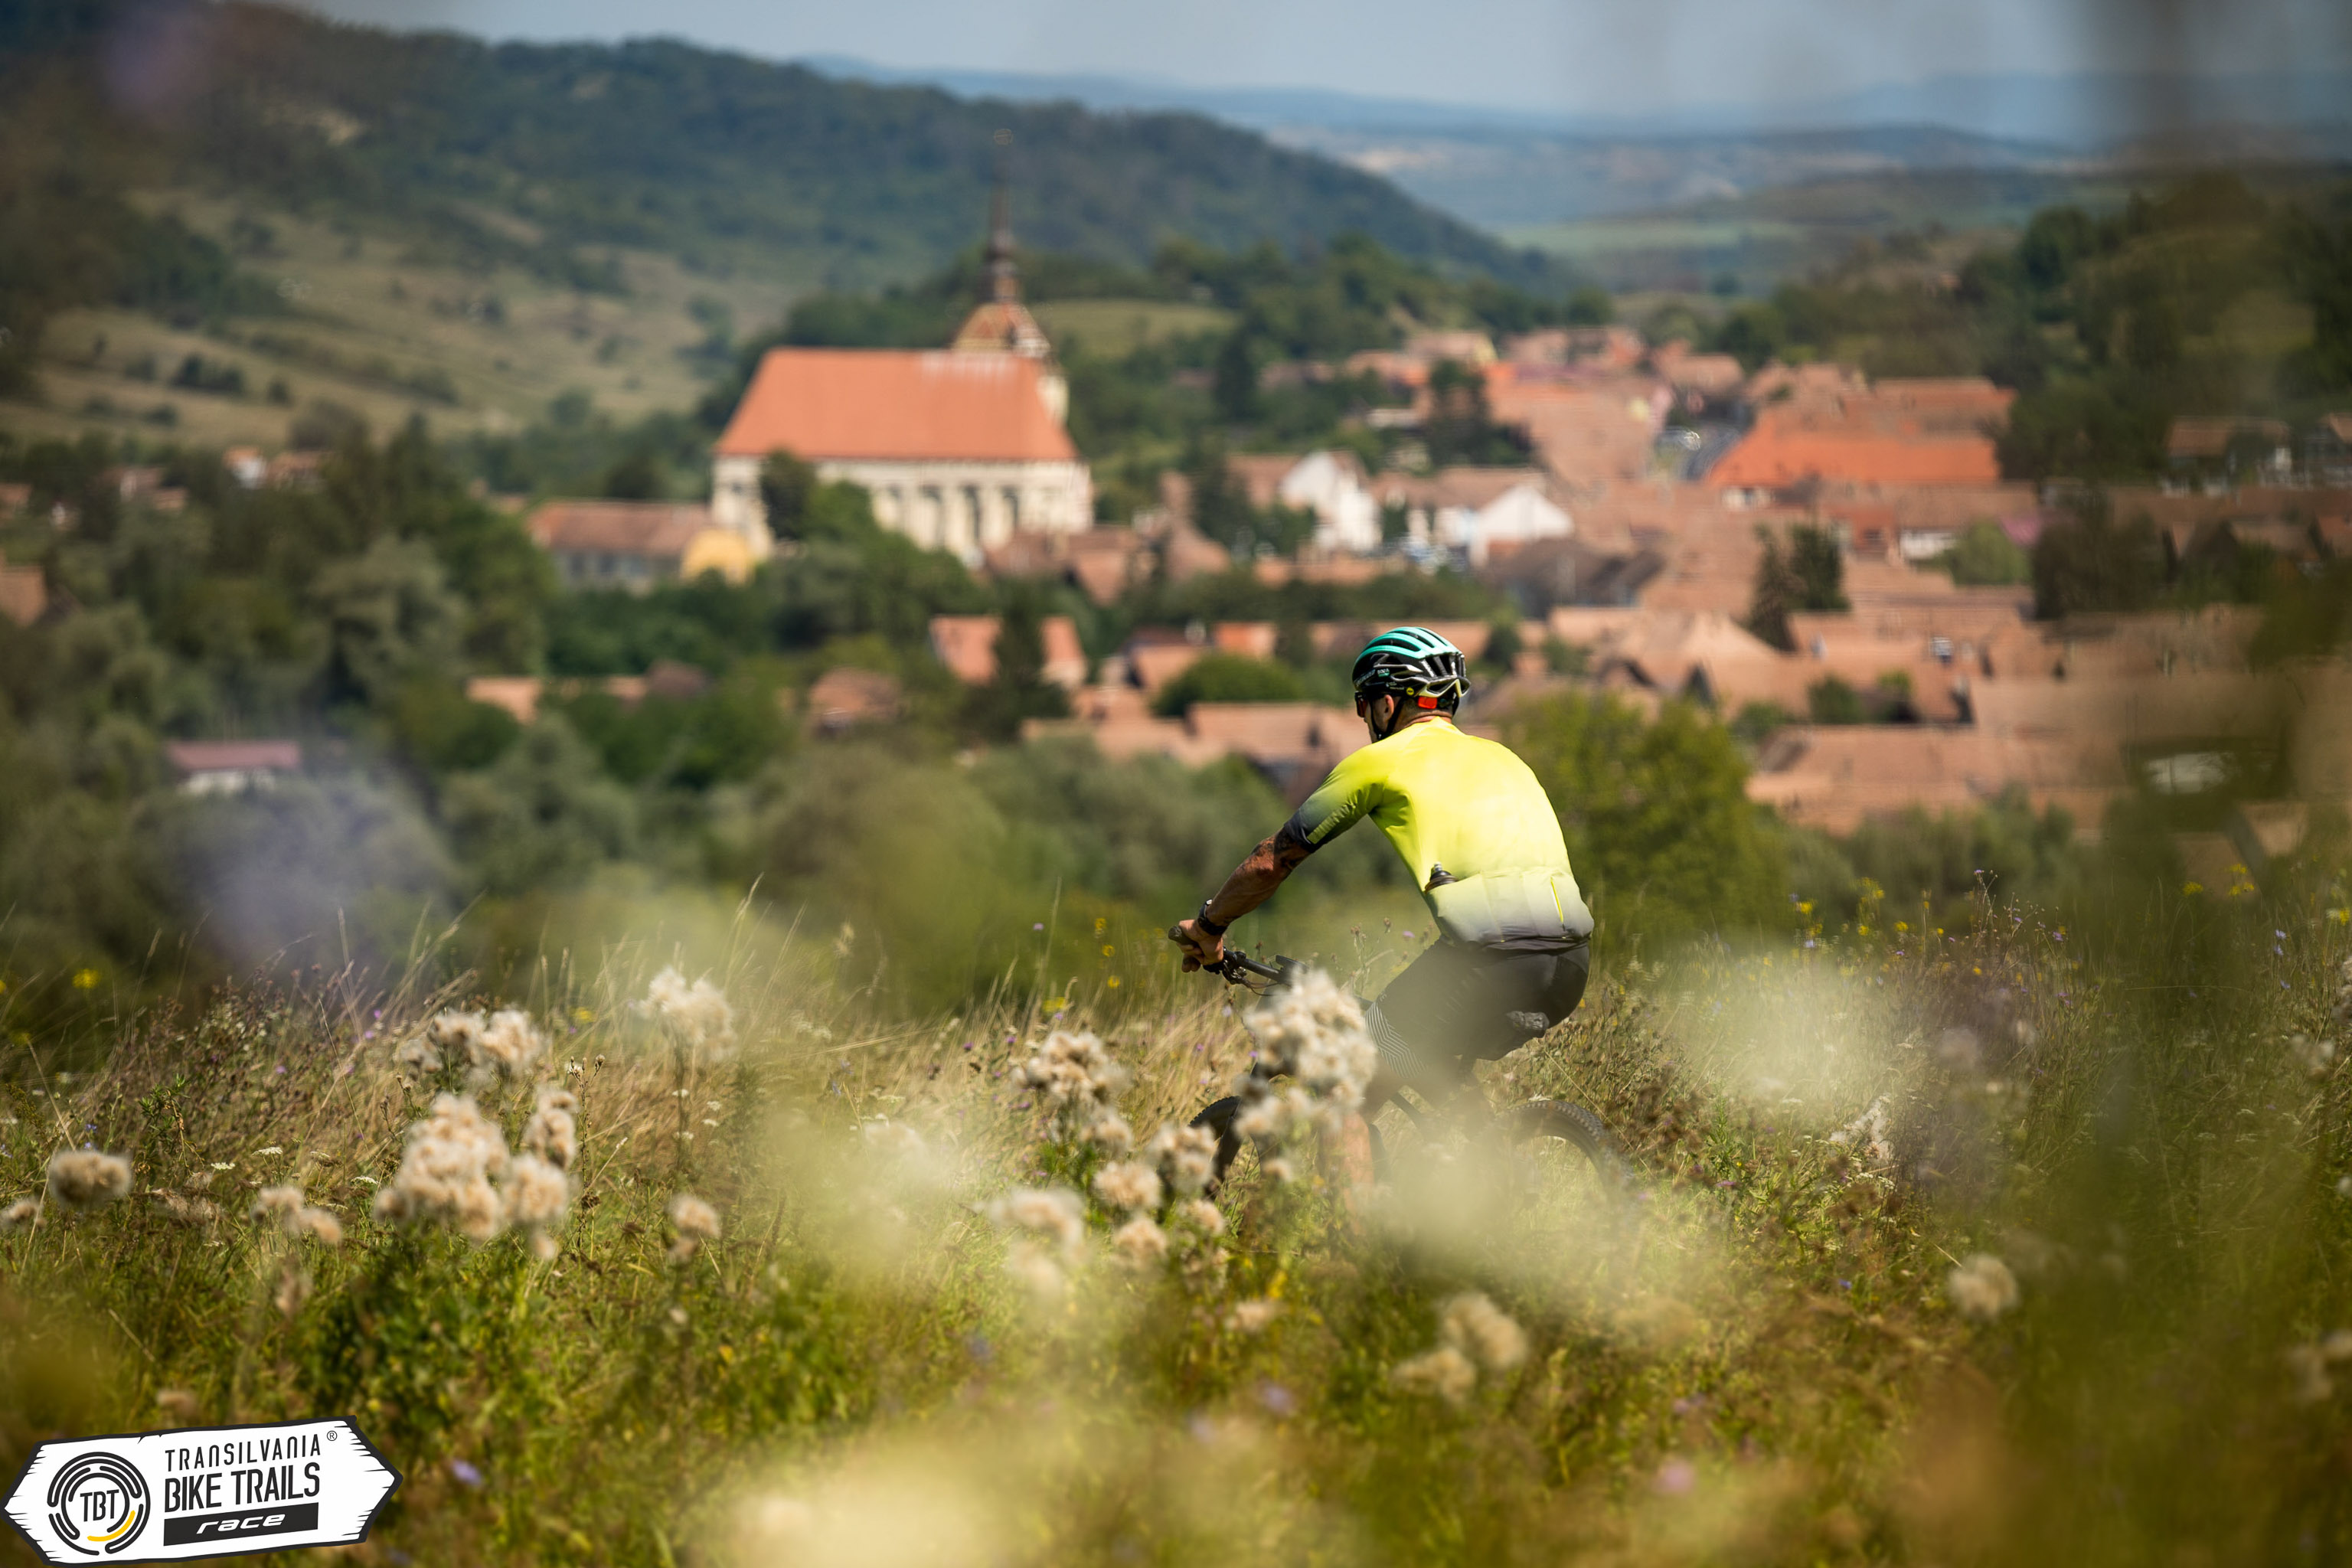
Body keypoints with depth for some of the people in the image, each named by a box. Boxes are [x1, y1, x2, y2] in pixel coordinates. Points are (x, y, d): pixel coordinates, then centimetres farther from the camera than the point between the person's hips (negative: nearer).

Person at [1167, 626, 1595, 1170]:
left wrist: (1207, 928, 32)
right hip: (1573, 961, 7)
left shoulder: (1379, 763, 11)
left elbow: (1274, 859, 18)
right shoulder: (1502, 759, 29)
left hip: (1492, 957, -7)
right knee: (1433, 1061, 31)